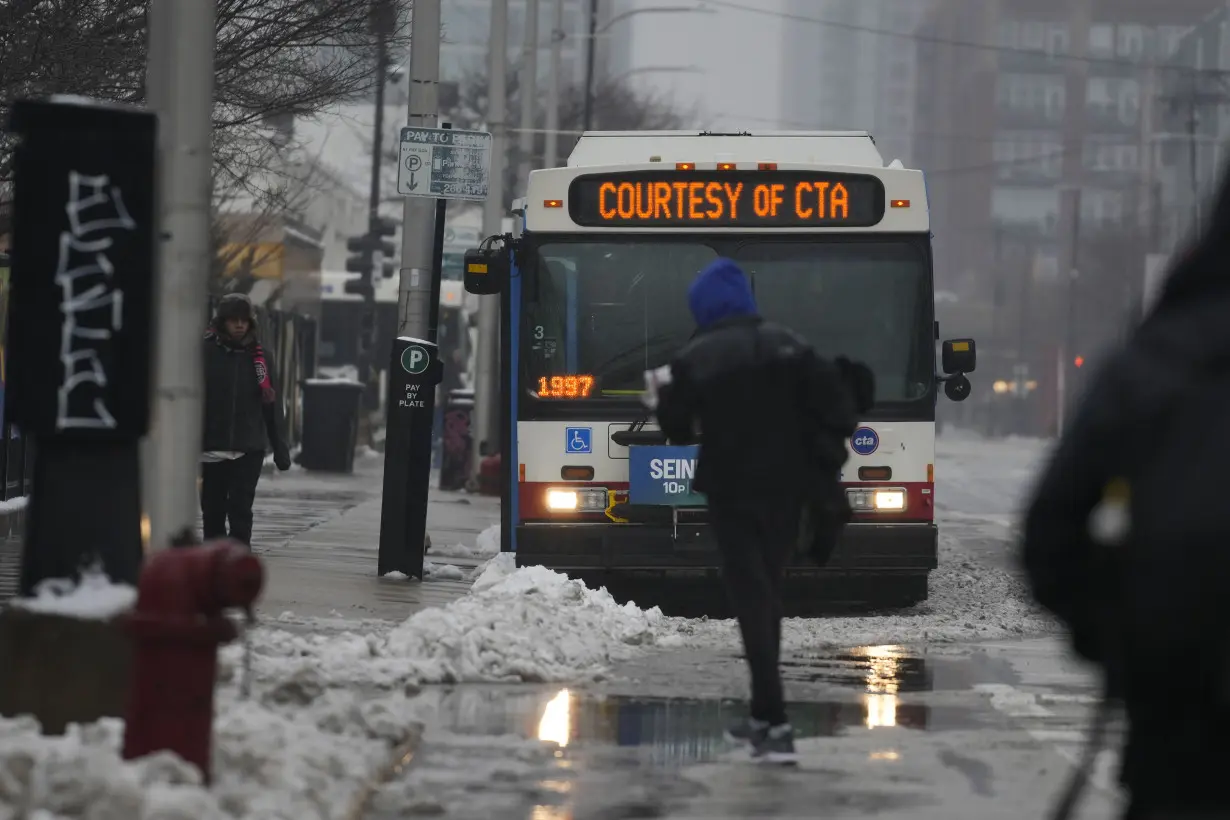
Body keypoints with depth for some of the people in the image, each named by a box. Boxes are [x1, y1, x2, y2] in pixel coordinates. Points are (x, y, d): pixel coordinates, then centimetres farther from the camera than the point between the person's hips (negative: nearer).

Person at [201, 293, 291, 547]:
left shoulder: (258, 355, 5)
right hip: (213, 447, -1)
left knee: (241, 509, -4)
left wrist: (279, 447, 7)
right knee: (212, 509, 8)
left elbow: (271, 403, 8)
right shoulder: (206, 352, -3)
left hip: (249, 449, 1)